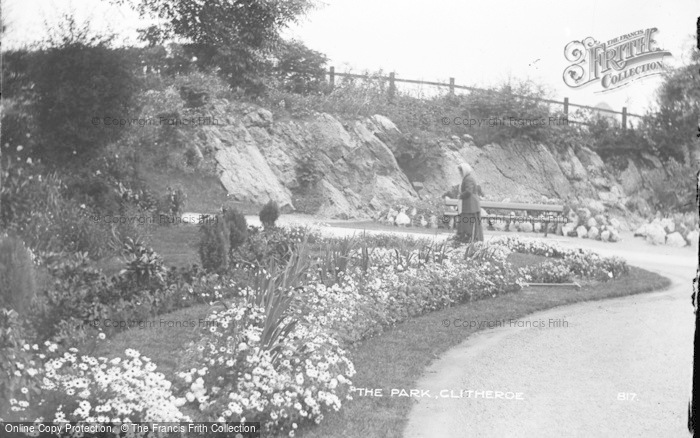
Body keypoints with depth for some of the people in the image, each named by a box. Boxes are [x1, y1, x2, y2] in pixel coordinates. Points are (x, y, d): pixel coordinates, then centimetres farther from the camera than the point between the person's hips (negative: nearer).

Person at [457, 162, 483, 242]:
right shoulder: (470, 178, 15)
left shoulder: (468, 179, -15)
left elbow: (468, 191, -26)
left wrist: (461, 196, -10)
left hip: (470, 207, -10)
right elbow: (478, 189, 25)